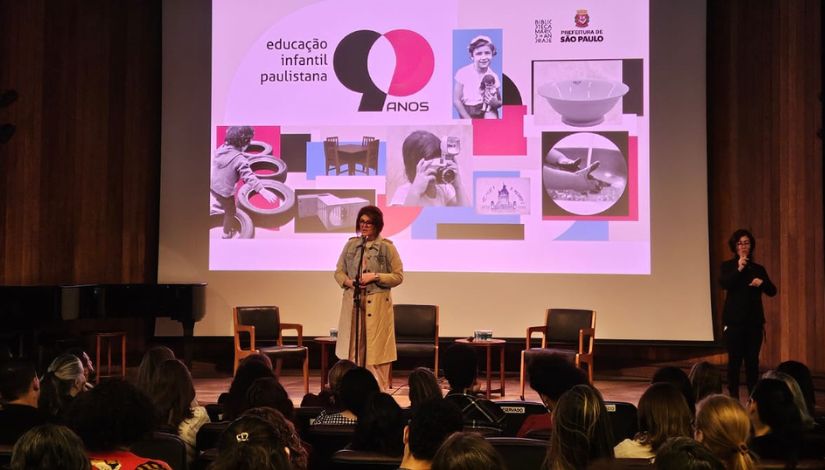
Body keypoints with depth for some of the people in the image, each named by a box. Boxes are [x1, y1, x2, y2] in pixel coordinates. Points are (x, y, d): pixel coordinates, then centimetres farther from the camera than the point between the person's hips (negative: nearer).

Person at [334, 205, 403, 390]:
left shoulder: (387, 247, -2)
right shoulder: (351, 245, 8)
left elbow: (398, 276, -2)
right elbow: (338, 271, 13)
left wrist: (375, 277, -14)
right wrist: (348, 281, -8)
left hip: (377, 304, -3)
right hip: (352, 303, 3)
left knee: (375, 350, -2)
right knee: (352, 349, 5)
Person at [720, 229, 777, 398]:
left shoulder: (758, 268, 12)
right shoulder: (728, 266, 4)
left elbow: (772, 291, 8)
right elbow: (724, 284, -14)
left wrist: (762, 282, -12)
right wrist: (739, 269, -24)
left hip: (754, 320, 3)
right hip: (734, 320, -3)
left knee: (753, 360, 2)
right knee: (735, 360, -3)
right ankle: (733, 397, 4)